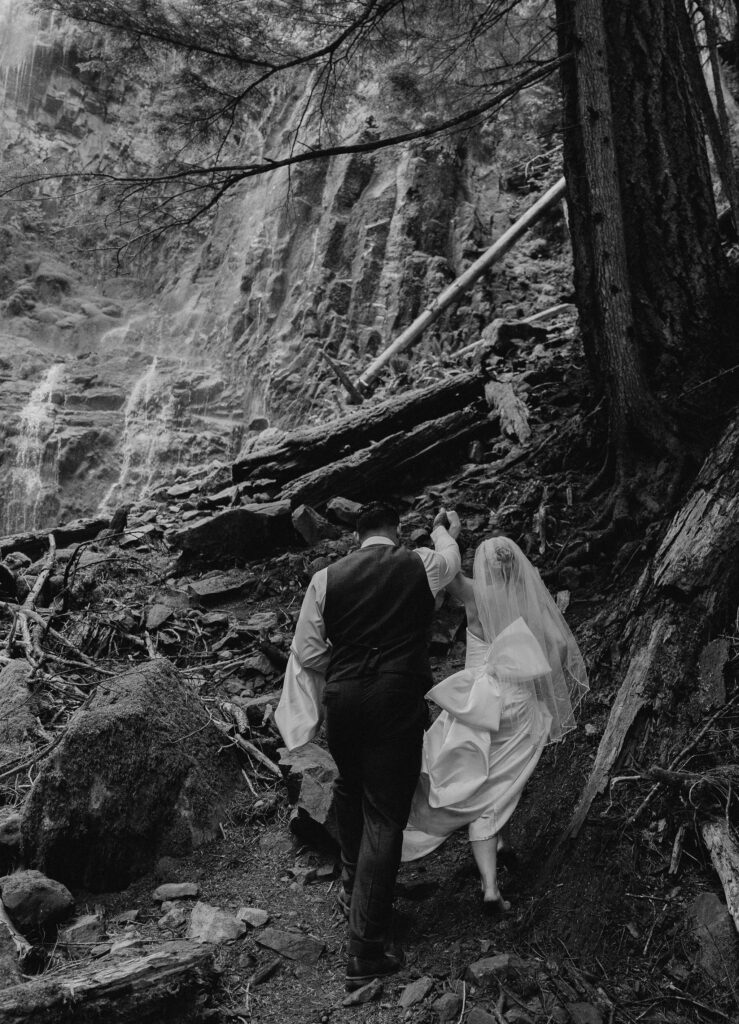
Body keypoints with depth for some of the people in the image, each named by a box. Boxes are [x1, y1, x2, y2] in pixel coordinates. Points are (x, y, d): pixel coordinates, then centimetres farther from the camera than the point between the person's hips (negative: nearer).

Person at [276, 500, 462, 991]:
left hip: (343, 697, 3)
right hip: (398, 699, -3)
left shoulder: (327, 578, 1)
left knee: (351, 790, 26)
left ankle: (353, 890, 48)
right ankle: (366, 950, 5)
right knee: (385, 816, 2)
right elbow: (451, 557, 24)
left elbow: (307, 651, 3)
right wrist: (445, 529, 45)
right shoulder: (422, 565, -1)